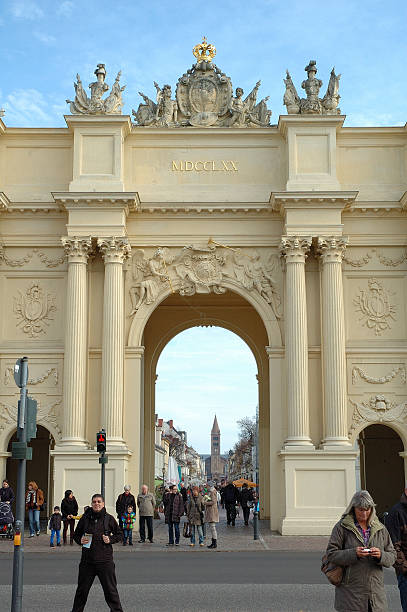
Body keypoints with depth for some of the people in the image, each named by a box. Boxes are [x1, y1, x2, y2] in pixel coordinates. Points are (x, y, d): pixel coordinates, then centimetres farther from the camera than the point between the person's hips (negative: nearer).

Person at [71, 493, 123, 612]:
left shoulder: (109, 519, 1)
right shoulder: (85, 518, 3)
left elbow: (119, 534, 11)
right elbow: (76, 534, 15)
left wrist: (110, 539, -7)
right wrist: (80, 540, -6)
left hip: (105, 560, -2)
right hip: (87, 560, 2)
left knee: (110, 590, 2)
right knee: (82, 590, 11)